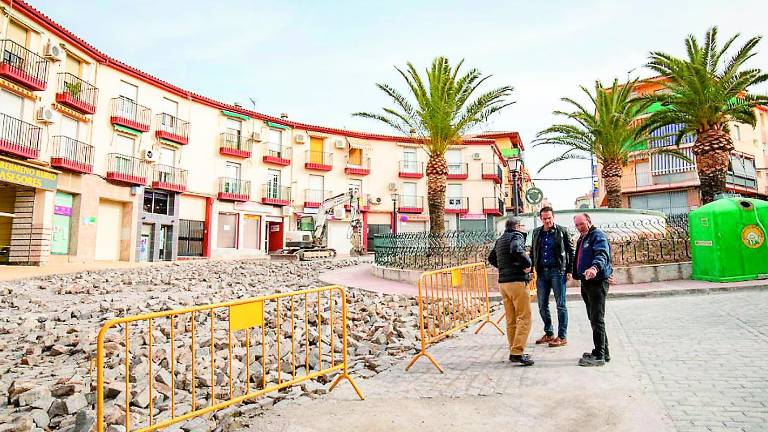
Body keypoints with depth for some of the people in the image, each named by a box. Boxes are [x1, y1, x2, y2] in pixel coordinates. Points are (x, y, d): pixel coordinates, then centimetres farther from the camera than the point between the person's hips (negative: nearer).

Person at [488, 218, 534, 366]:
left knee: (511, 319, 12)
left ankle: (513, 351, 17)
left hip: (503, 282, 8)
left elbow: (491, 258, 28)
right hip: (517, 281, -8)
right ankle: (517, 352, -11)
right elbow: (516, 251, -27)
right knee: (524, 318, -5)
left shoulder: (500, 240, 18)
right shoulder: (517, 236, -6)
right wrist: (528, 263, -14)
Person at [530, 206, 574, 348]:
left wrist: (569, 270, -6)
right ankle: (549, 334, 24)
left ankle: (562, 336, 9)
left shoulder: (562, 231, 0)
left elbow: (571, 250, 1)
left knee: (561, 305, 0)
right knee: (542, 305, 10)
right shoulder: (536, 233, 12)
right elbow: (532, 252, 17)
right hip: (541, 272, 5)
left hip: (557, 271, -5)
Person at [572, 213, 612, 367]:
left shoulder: (597, 235, -10)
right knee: (594, 319, 15)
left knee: (597, 319, -8)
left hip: (597, 281, -10)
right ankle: (603, 352, 26)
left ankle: (599, 356, -3)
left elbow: (602, 254, -28)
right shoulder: (582, 239, 20)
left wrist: (595, 267, -45)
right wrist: (577, 274, 15)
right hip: (586, 282, 10)